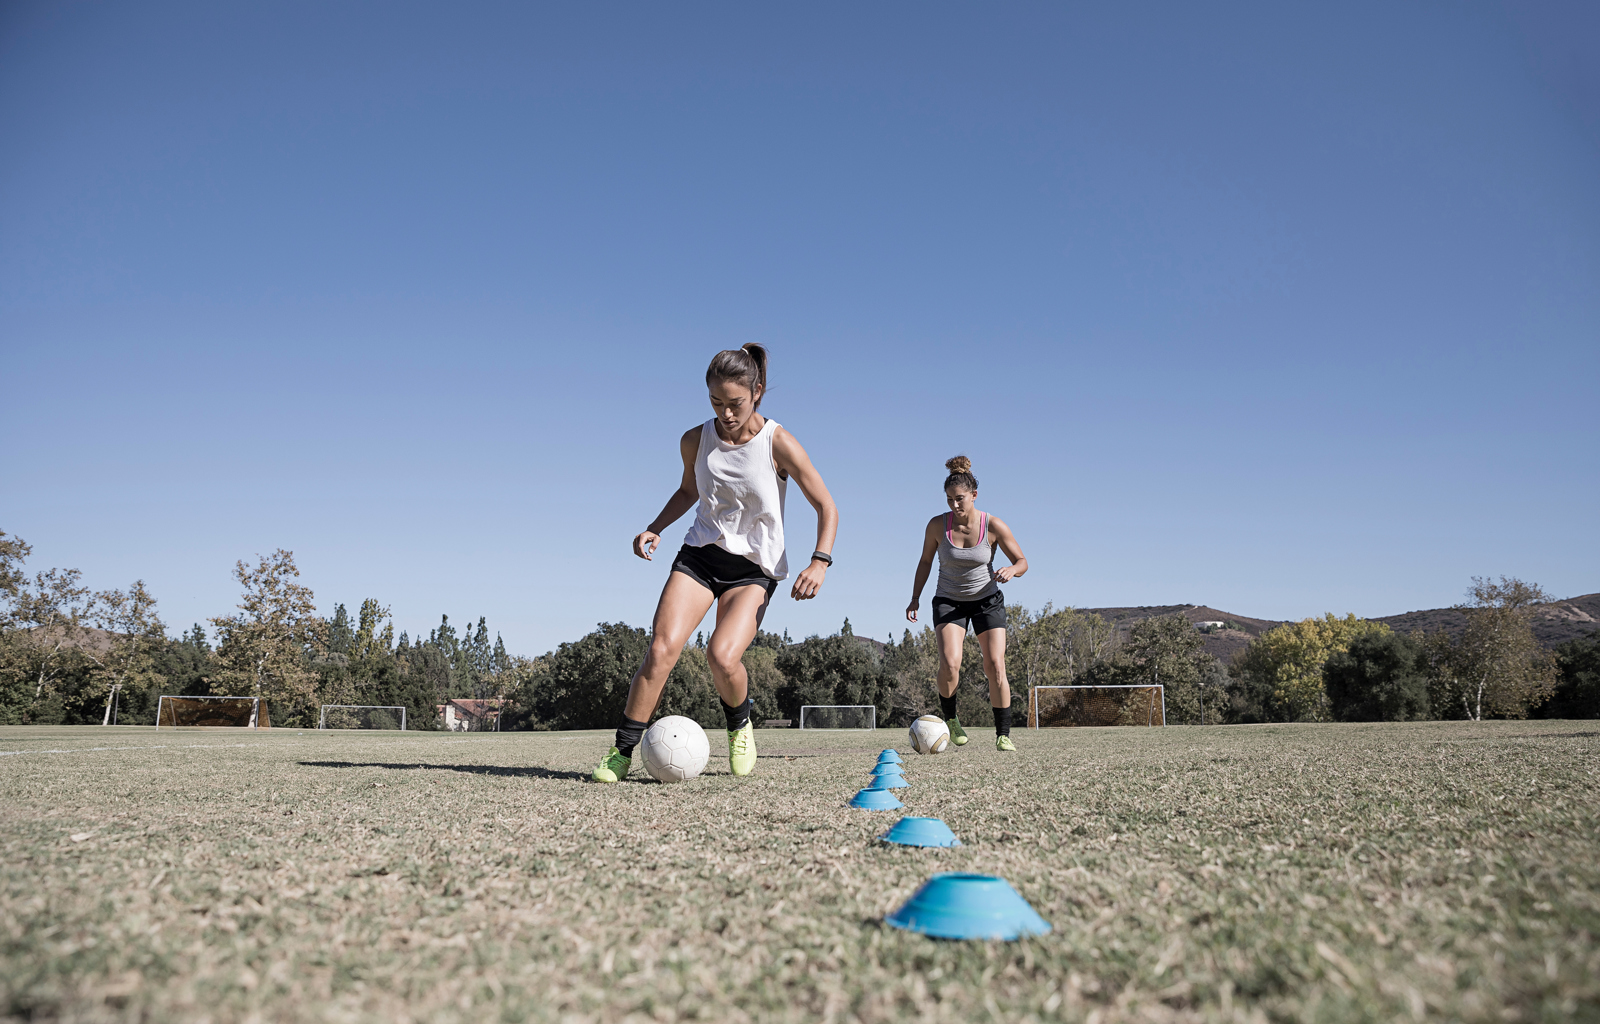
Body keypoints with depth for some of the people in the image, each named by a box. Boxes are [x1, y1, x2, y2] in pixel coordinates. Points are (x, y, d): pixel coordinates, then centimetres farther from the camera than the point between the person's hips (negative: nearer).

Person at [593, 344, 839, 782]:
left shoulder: (778, 443, -13)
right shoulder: (695, 441, -2)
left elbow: (826, 507, -6)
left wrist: (819, 562, -20)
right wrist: (655, 529, 5)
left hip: (755, 568, -3)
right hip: (700, 553, 3)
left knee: (722, 656, -24)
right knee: (661, 649, -18)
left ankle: (740, 725, 10)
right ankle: (622, 753, -6)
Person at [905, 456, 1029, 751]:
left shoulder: (993, 526, -15)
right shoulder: (937, 525, -14)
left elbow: (1022, 561, -6)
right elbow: (926, 561, 3)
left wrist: (1011, 570, -29)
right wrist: (915, 598, -4)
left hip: (988, 600, 0)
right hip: (949, 601, 0)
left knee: (995, 666, -10)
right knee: (950, 663, -21)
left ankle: (1003, 734, 4)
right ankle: (950, 717, 5)